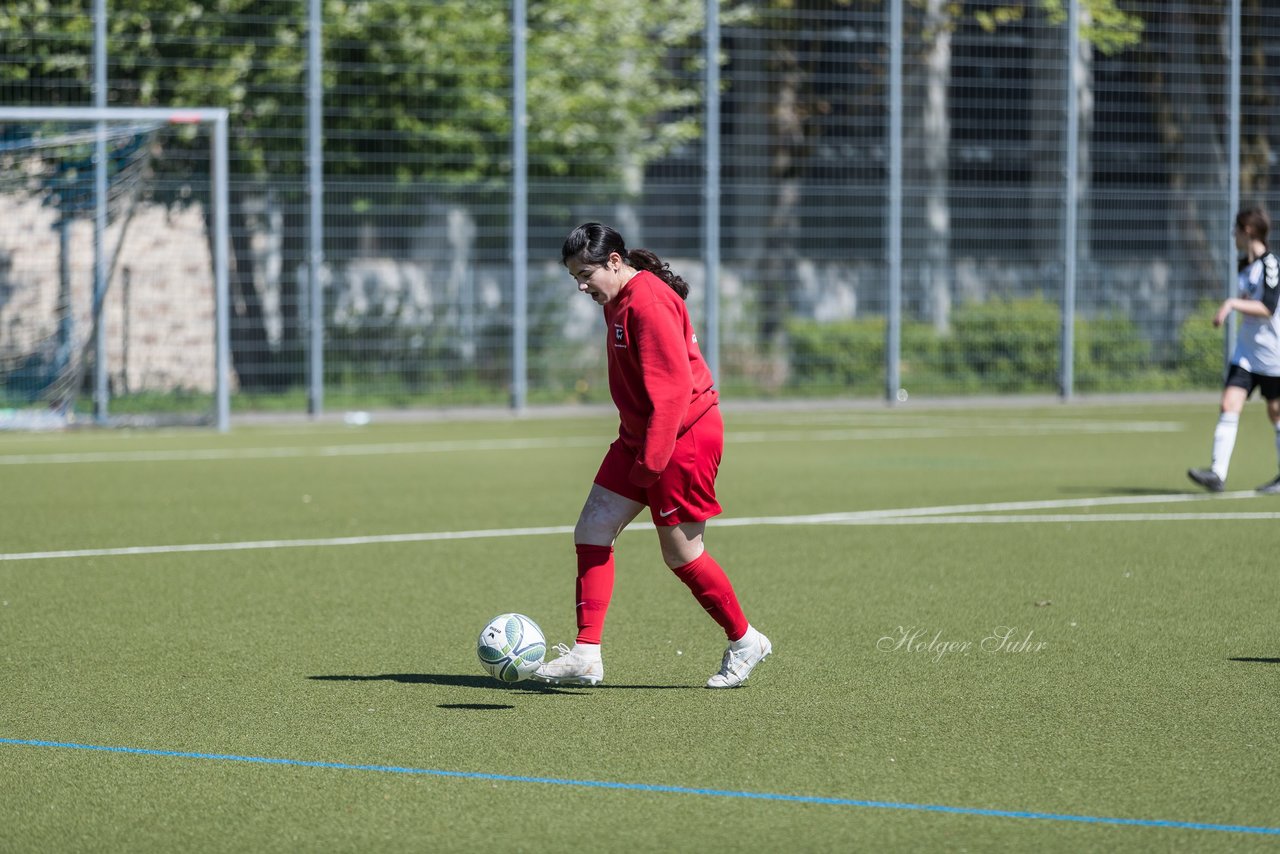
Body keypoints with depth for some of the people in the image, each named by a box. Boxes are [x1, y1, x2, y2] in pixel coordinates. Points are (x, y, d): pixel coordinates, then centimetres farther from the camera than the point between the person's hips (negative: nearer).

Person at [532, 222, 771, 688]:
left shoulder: (649, 304, -21)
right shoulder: (617, 301, 10)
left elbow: (672, 388, -24)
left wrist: (651, 461, -24)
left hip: (684, 436, -10)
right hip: (640, 436, 10)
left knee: (681, 553, -1)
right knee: (592, 532, 2)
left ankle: (744, 642, 19)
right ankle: (586, 655, 2)